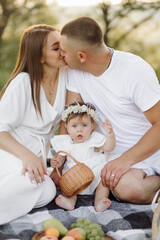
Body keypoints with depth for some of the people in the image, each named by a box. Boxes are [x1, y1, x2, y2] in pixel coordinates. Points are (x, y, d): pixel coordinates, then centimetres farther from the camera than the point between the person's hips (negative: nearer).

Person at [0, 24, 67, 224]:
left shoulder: (65, 75, 0)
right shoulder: (23, 83, -15)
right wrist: (26, 155, -33)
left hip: (35, 156, 6)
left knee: (47, 193, -25)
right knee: (32, 182, -36)